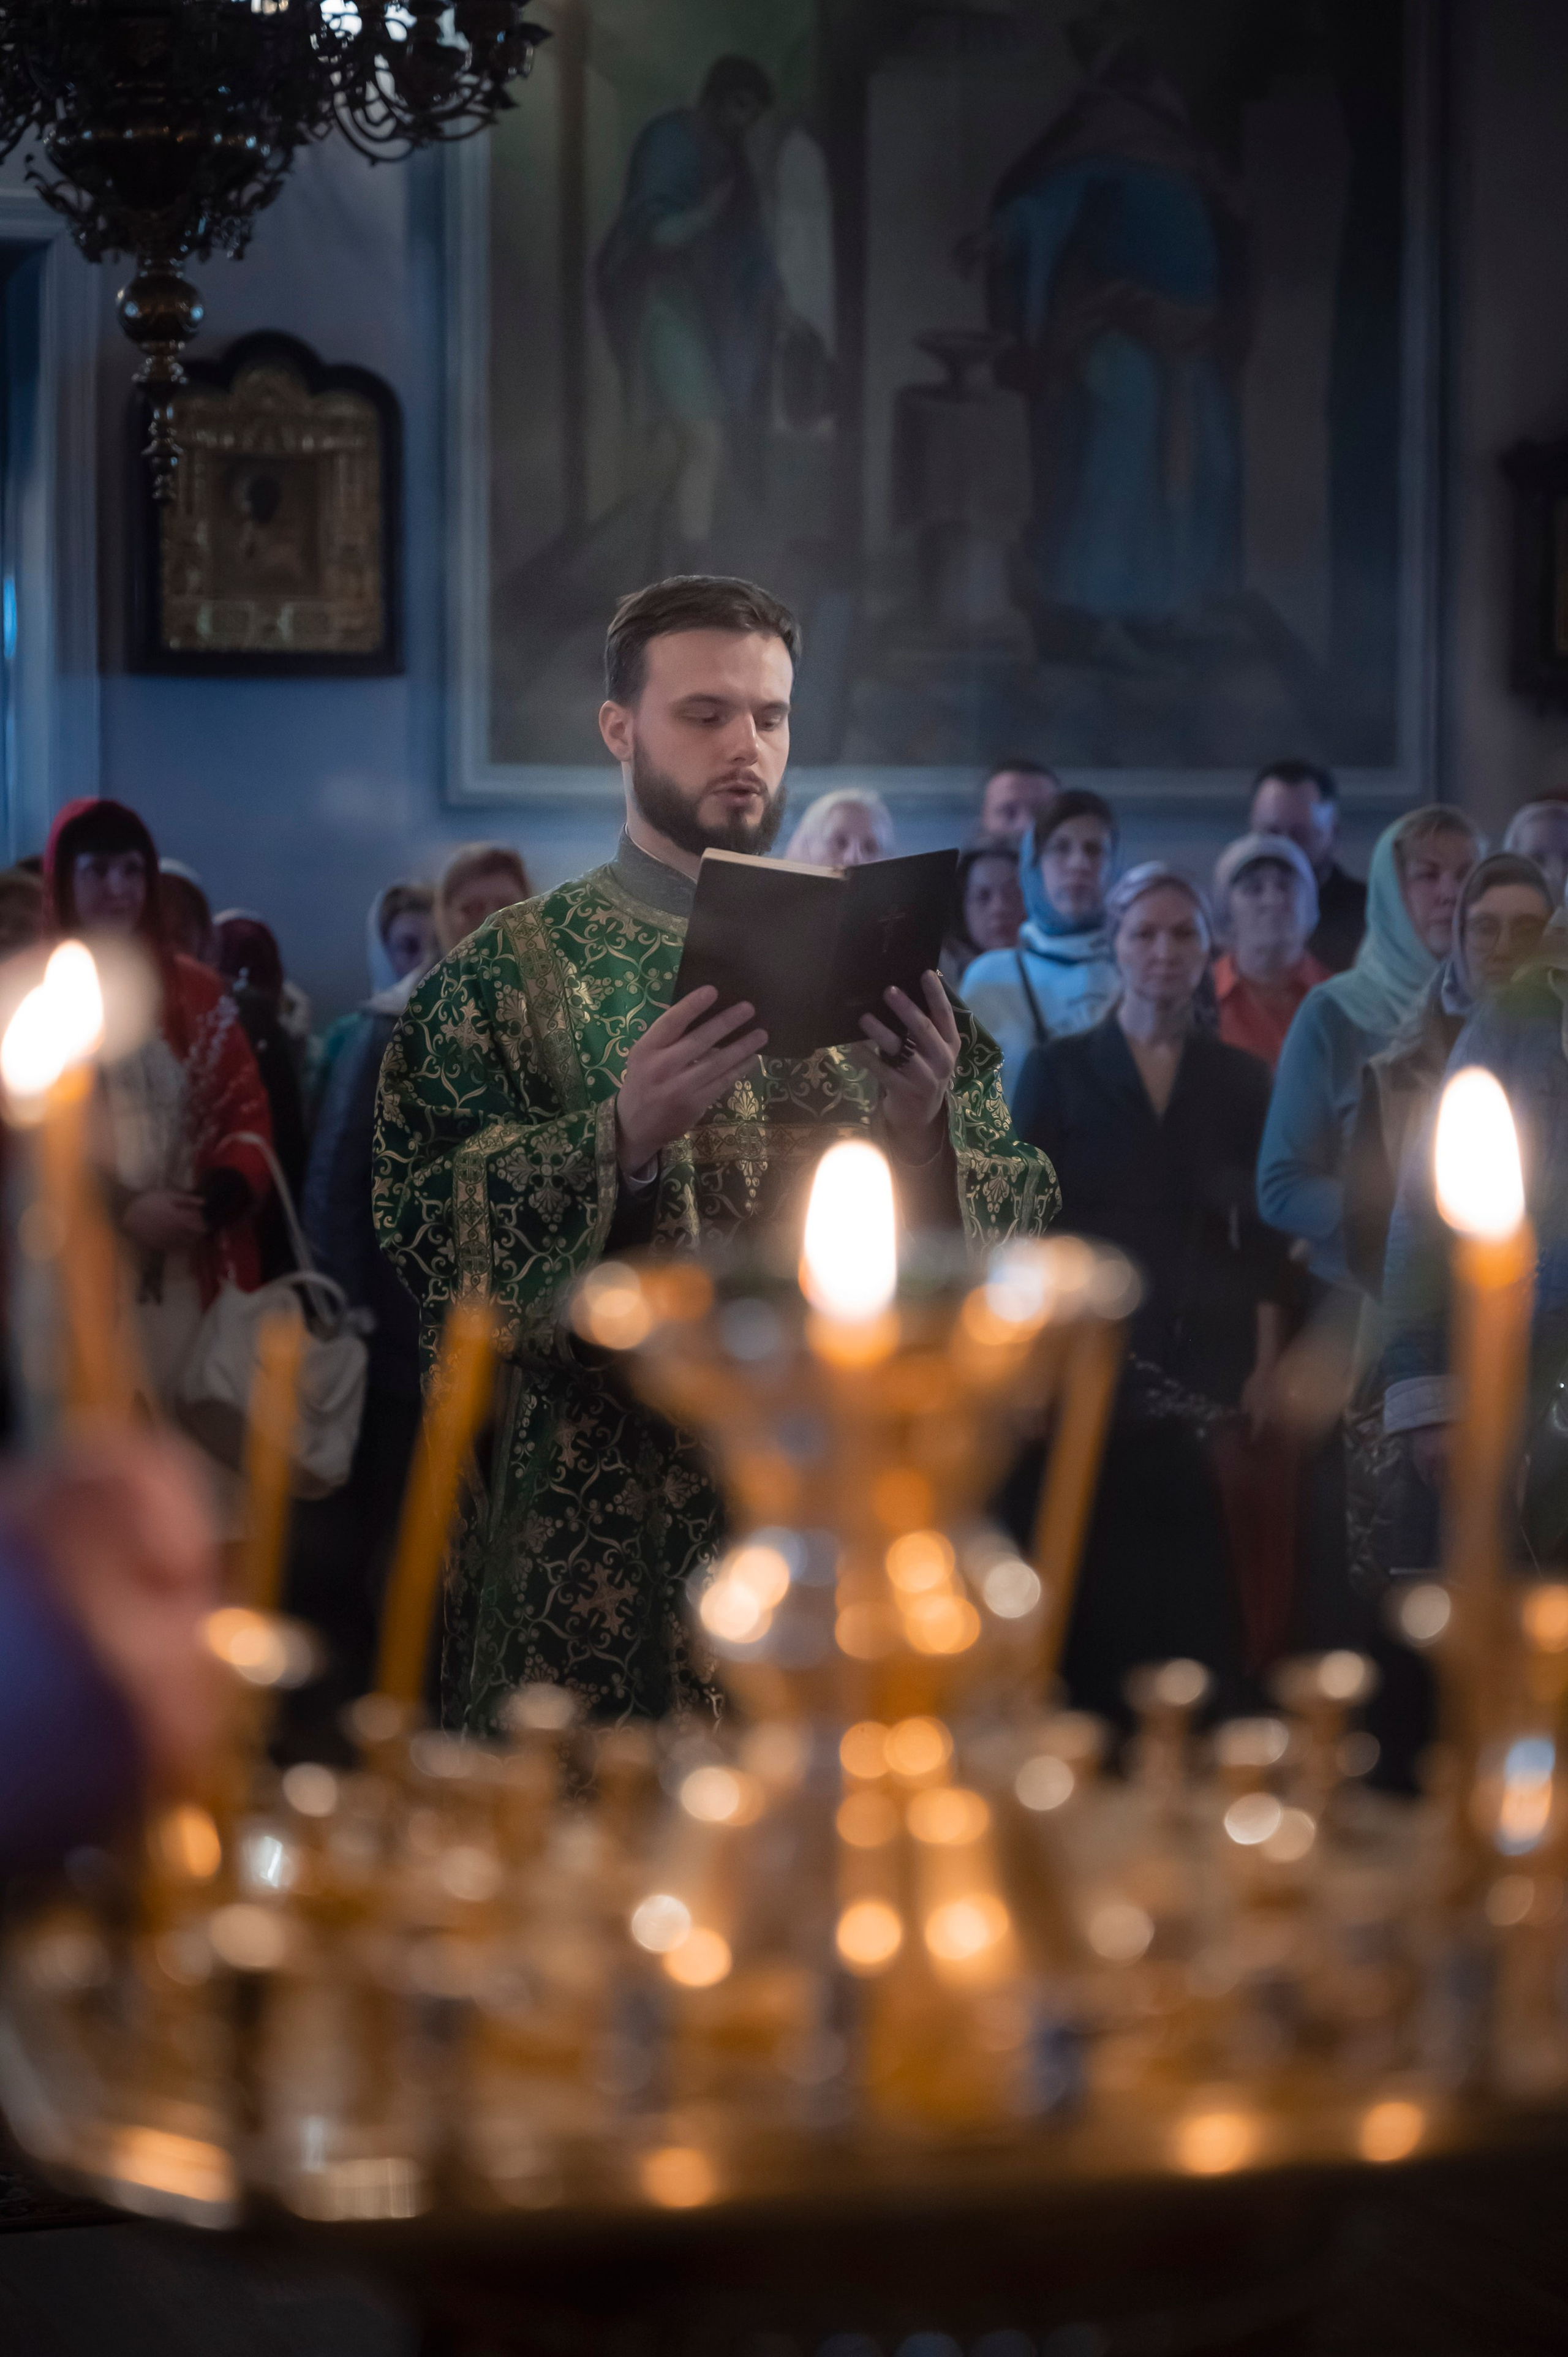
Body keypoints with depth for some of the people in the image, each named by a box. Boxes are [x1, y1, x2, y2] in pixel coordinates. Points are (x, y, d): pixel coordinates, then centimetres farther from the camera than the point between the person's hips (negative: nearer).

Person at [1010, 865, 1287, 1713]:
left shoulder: (1240, 1079, 11)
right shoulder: (1057, 1068, 6)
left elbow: (1264, 1236, 7)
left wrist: (1264, 1364, -3)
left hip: (1207, 1360, 1)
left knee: (1194, 1573, -3)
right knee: (1095, 1570, -3)